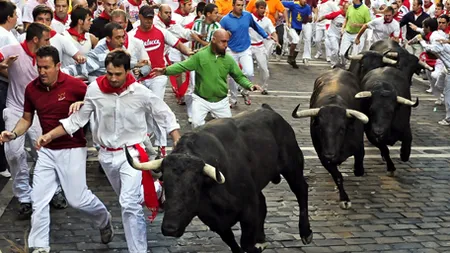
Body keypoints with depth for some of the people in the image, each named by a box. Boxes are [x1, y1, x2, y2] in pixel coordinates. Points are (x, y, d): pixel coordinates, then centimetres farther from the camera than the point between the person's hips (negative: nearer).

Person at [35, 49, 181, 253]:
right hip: (107, 155, 4)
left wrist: (178, 144, -11)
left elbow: (165, 116, -5)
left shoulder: (141, 93, -16)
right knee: (128, 198, 24)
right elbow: (77, 118, -2)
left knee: (129, 204, -17)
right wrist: (50, 135, -9)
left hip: (131, 153, -4)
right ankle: (154, 188, 56)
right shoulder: (94, 89, -12)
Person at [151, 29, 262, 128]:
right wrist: (165, 70, -31)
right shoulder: (200, 56, -12)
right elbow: (182, 66, -16)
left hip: (221, 101, 3)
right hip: (201, 99, -3)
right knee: (197, 123, -18)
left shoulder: (228, 59, -2)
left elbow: (239, 76, 5)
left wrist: (250, 85, -14)